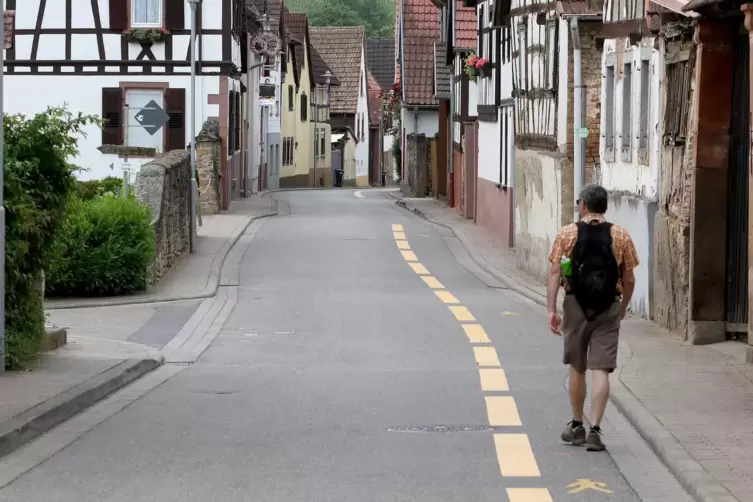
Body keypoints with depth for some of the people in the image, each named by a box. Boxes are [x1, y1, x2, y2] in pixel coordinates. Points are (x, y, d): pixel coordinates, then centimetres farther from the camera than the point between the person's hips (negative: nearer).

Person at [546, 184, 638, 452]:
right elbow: (629, 279, 3)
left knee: (577, 368, 15)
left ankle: (577, 426, 27)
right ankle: (595, 430, -11)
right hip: (608, 309, 0)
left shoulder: (567, 234, -2)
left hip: (576, 307, 1)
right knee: (600, 370, -2)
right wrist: (623, 308, 18)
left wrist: (551, 310, -8)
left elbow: (554, 273, -8)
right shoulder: (621, 236, 0)